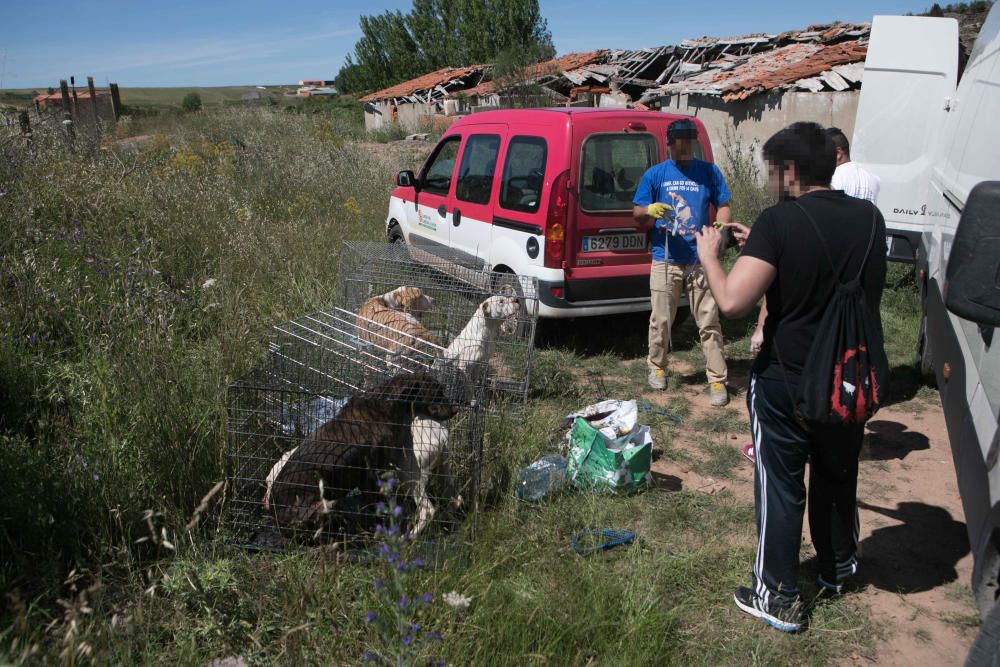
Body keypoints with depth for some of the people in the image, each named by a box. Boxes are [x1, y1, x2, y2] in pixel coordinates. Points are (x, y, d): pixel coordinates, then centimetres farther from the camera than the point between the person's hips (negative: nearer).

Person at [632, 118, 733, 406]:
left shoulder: (709, 172, 8)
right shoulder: (655, 174, 5)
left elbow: (723, 206, 10)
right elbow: (636, 212, 5)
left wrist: (720, 226, -12)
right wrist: (650, 210, -19)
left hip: (700, 260, 0)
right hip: (665, 260, 0)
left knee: (709, 322, -1)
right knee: (661, 320, 6)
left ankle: (717, 380, 6)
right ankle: (657, 368, 28)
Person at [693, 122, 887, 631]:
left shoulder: (779, 221, -20)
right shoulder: (868, 217, 0)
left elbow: (733, 302, -27)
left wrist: (709, 255, -9)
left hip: (787, 382, -6)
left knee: (780, 488, 8)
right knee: (838, 477, 24)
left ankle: (778, 597, 19)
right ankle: (838, 568, 44)